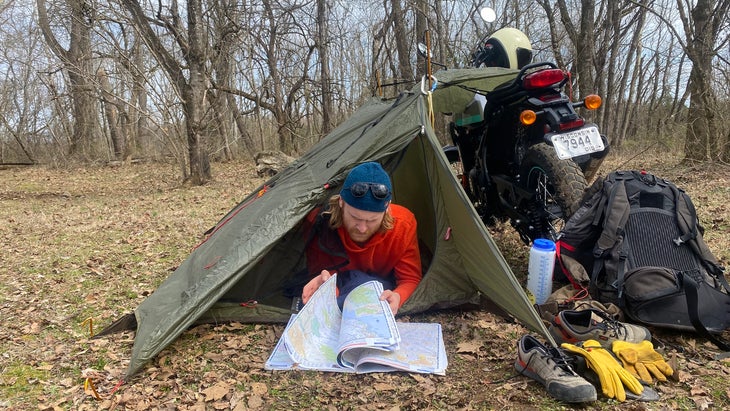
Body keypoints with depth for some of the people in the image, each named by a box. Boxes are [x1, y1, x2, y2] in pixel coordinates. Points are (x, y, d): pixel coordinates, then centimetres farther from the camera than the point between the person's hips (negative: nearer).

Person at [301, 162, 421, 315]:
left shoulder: (403, 225, -25)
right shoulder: (320, 222, -26)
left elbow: (410, 279, -15)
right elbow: (317, 269, -11)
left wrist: (397, 297, -40)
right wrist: (325, 281, -38)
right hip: (338, 286, 0)